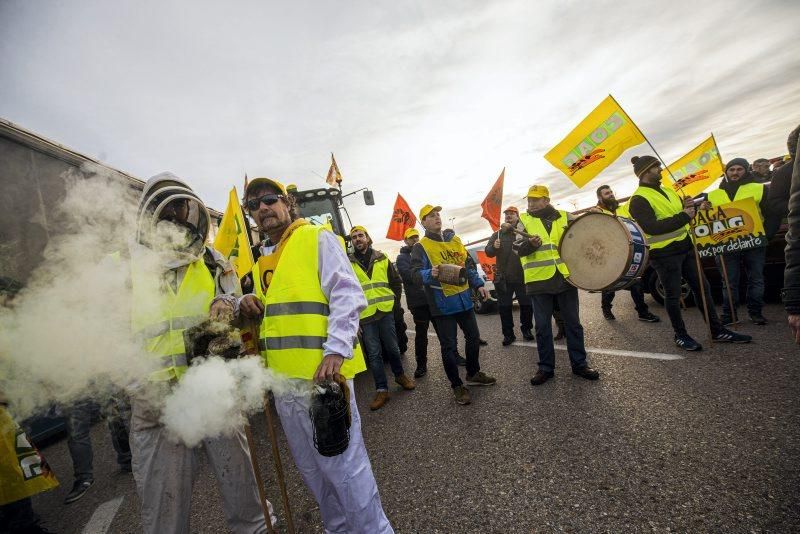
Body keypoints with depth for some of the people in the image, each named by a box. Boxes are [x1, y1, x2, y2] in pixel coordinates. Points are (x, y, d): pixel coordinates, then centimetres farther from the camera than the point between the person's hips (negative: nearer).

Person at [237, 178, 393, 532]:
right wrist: (247, 306, 4)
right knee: (311, 468, 20)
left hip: (321, 372, -7)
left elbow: (347, 294, -13)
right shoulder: (262, 260, 19)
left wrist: (336, 349, -23)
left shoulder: (317, 238, -2)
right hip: (283, 378, 8)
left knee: (342, 465, 1)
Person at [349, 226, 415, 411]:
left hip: (386, 312, 1)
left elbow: (396, 282, 13)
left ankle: (400, 375, 34)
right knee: (374, 354, 3)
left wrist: (394, 302, 6)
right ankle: (381, 390, 12)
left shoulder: (382, 258, 8)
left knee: (392, 347, 11)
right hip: (365, 316, -1)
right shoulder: (348, 264, 3)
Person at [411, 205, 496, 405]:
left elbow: (467, 266, 19)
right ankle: (457, 385, 19)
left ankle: (473, 374, 39)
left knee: (474, 337, 18)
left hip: (464, 299, 7)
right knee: (449, 345, 2)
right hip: (443, 304, -6)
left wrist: (478, 284, 10)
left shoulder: (454, 240, 13)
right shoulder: (420, 247, -8)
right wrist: (431, 273, -39)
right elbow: (416, 275, -19)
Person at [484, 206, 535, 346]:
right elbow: (488, 252, 3)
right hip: (503, 277, 1)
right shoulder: (497, 234, 10)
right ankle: (508, 334, 16)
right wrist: (494, 247, -17)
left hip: (522, 276, -1)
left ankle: (526, 329, 30)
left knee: (526, 304, 10)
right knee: (504, 307, 5)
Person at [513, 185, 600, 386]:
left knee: (572, 323, 11)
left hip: (565, 277, 2)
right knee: (542, 326, 6)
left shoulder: (564, 217, 9)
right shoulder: (523, 220, 4)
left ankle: (579, 364, 26)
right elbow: (517, 248, -8)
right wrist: (530, 244, -29)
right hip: (539, 280, -1)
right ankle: (546, 367, 19)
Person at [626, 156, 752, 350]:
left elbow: (683, 212, 21)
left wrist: (688, 207, -2)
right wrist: (683, 216, -22)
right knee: (673, 295, 3)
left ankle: (717, 330, 25)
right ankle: (680, 335, 19)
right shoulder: (639, 199, -14)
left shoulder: (667, 191, 15)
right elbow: (651, 228, -26)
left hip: (685, 246, 9)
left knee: (702, 287, 13)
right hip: (664, 254, -8)